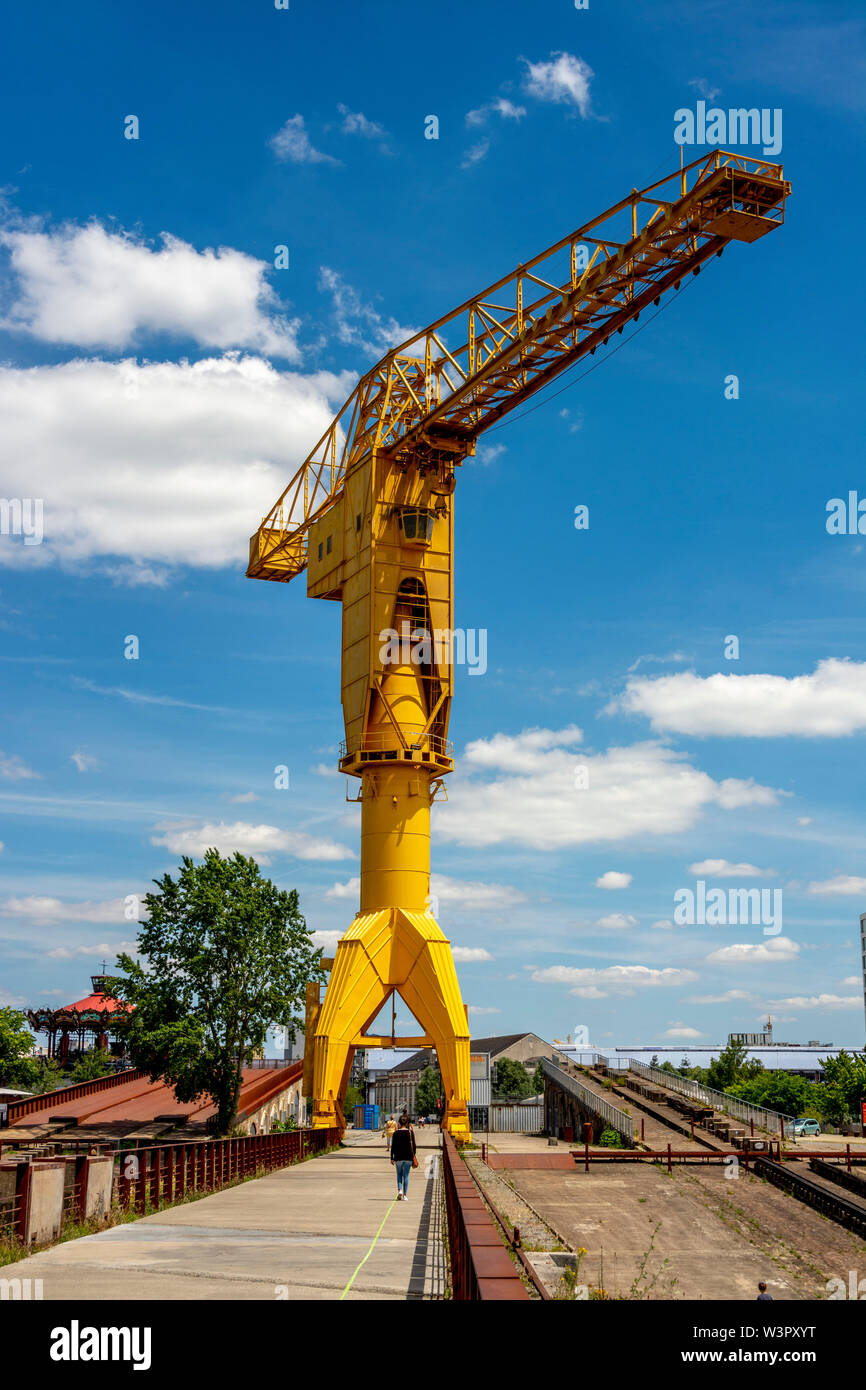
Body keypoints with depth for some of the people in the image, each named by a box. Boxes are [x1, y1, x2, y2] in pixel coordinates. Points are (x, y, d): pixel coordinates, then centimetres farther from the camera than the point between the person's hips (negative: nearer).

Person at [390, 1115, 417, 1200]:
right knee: (406, 1175, 5)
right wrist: (413, 1156, 11)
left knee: (399, 1174, 14)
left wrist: (392, 1158, 4)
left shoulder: (396, 1133, -4)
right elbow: (413, 1146, 1)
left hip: (398, 1157, 0)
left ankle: (399, 1190, -7)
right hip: (408, 1157, 0)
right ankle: (405, 1195, 3)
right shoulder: (410, 1133, -3)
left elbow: (393, 1146, -2)